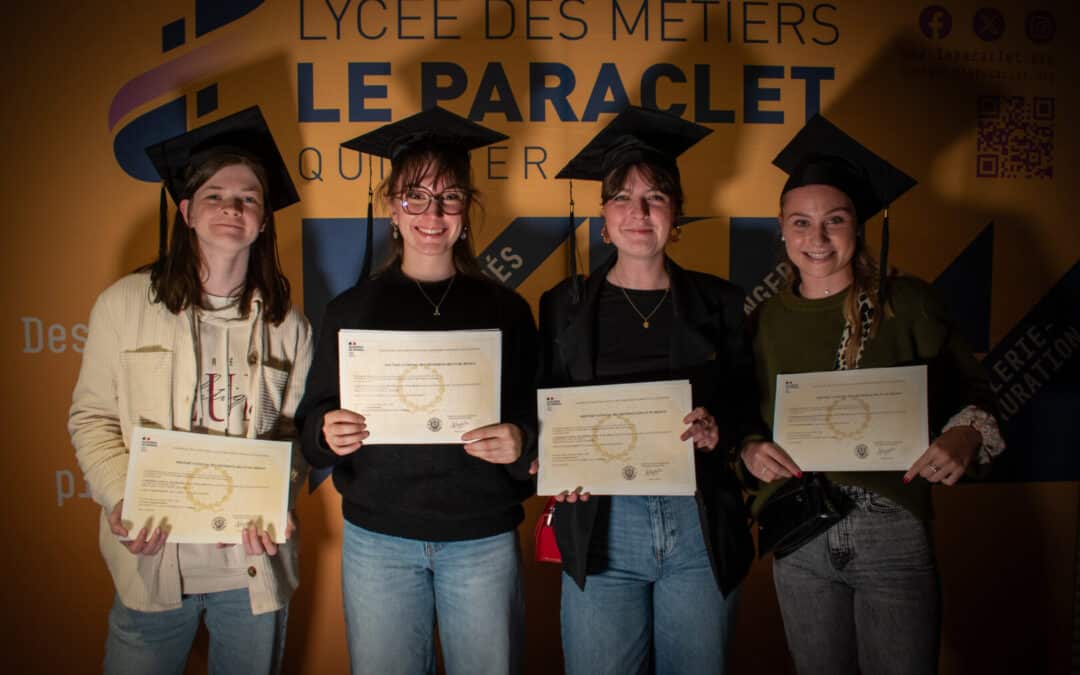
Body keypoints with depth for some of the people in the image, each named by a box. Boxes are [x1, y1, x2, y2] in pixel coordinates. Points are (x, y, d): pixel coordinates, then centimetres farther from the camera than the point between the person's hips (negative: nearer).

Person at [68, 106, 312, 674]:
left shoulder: (287, 326, 2)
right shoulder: (124, 303, -3)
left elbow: (294, 432, 7)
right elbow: (92, 418, 1)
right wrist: (121, 500, -13)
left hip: (255, 571, 2)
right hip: (152, 564, -1)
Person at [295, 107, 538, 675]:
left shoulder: (505, 309, 2)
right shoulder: (350, 309, 4)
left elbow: (536, 422, 2)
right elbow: (312, 428, 5)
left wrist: (519, 444, -19)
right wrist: (329, 434, -17)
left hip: (483, 542, 0)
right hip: (377, 538, 1)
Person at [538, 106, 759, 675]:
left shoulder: (717, 303, 6)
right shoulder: (564, 307, 5)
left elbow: (749, 409, 7)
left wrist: (718, 431, -13)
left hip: (702, 526, 1)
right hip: (601, 526, 0)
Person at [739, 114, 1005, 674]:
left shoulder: (907, 303, -2)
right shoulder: (765, 320, 4)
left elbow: (971, 393, 2)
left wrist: (965, 438, -19)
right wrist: (750, 451, -10)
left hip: (893, 530, -2)